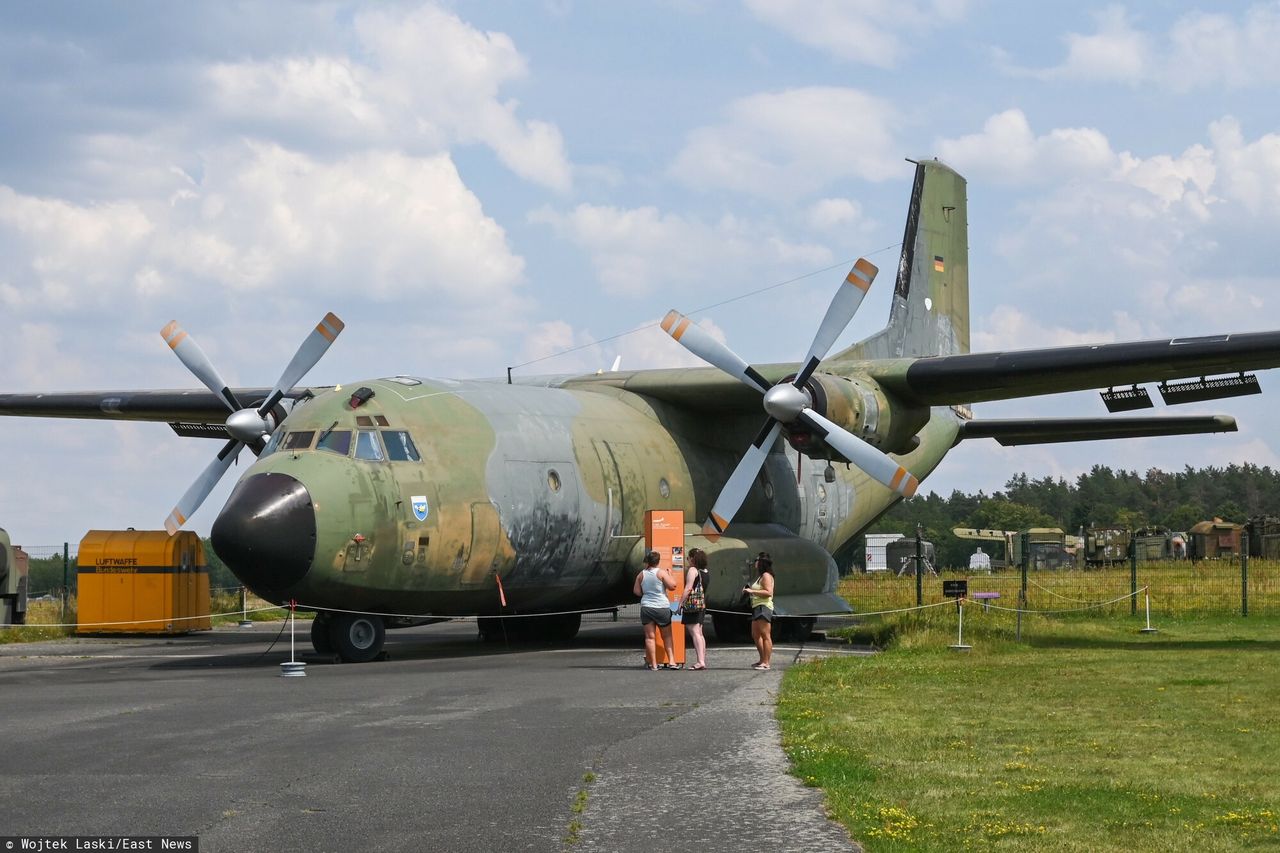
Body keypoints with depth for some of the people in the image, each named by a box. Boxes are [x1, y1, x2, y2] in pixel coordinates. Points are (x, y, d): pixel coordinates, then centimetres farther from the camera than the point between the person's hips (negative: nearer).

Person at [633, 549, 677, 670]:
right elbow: (672, 586, -12)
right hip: (662, 607, -2)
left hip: (646, 607, 2)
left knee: (650, 637, 2)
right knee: (667, 636, 10)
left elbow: (636, 591, 5)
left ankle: (653, 664, -2)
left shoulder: (642, 574, 4)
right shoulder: (661, 572, -8)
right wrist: (670, 575, 4)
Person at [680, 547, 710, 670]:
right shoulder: (706, 572, 15)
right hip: (703, 604, 9)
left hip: (693, 604, -9)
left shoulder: (692, 570, -10)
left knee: (695, 633, -11)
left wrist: (681, 603, -14)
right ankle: (703, 661, 13)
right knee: (699, 633, 13)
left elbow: (688, 588, -16)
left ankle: (700, 661, -19)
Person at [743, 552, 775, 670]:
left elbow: (768, 592, -22)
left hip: (764, 607, -12)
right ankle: (762, 659, 24)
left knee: (765, 636, -10)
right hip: (757, 608, 12)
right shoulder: (761, 576, 21)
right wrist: (749, 591, 14)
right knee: (755, 635, 17)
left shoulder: (766, 576, -12)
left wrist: (752, 591, -21)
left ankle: (766, 663, -12)